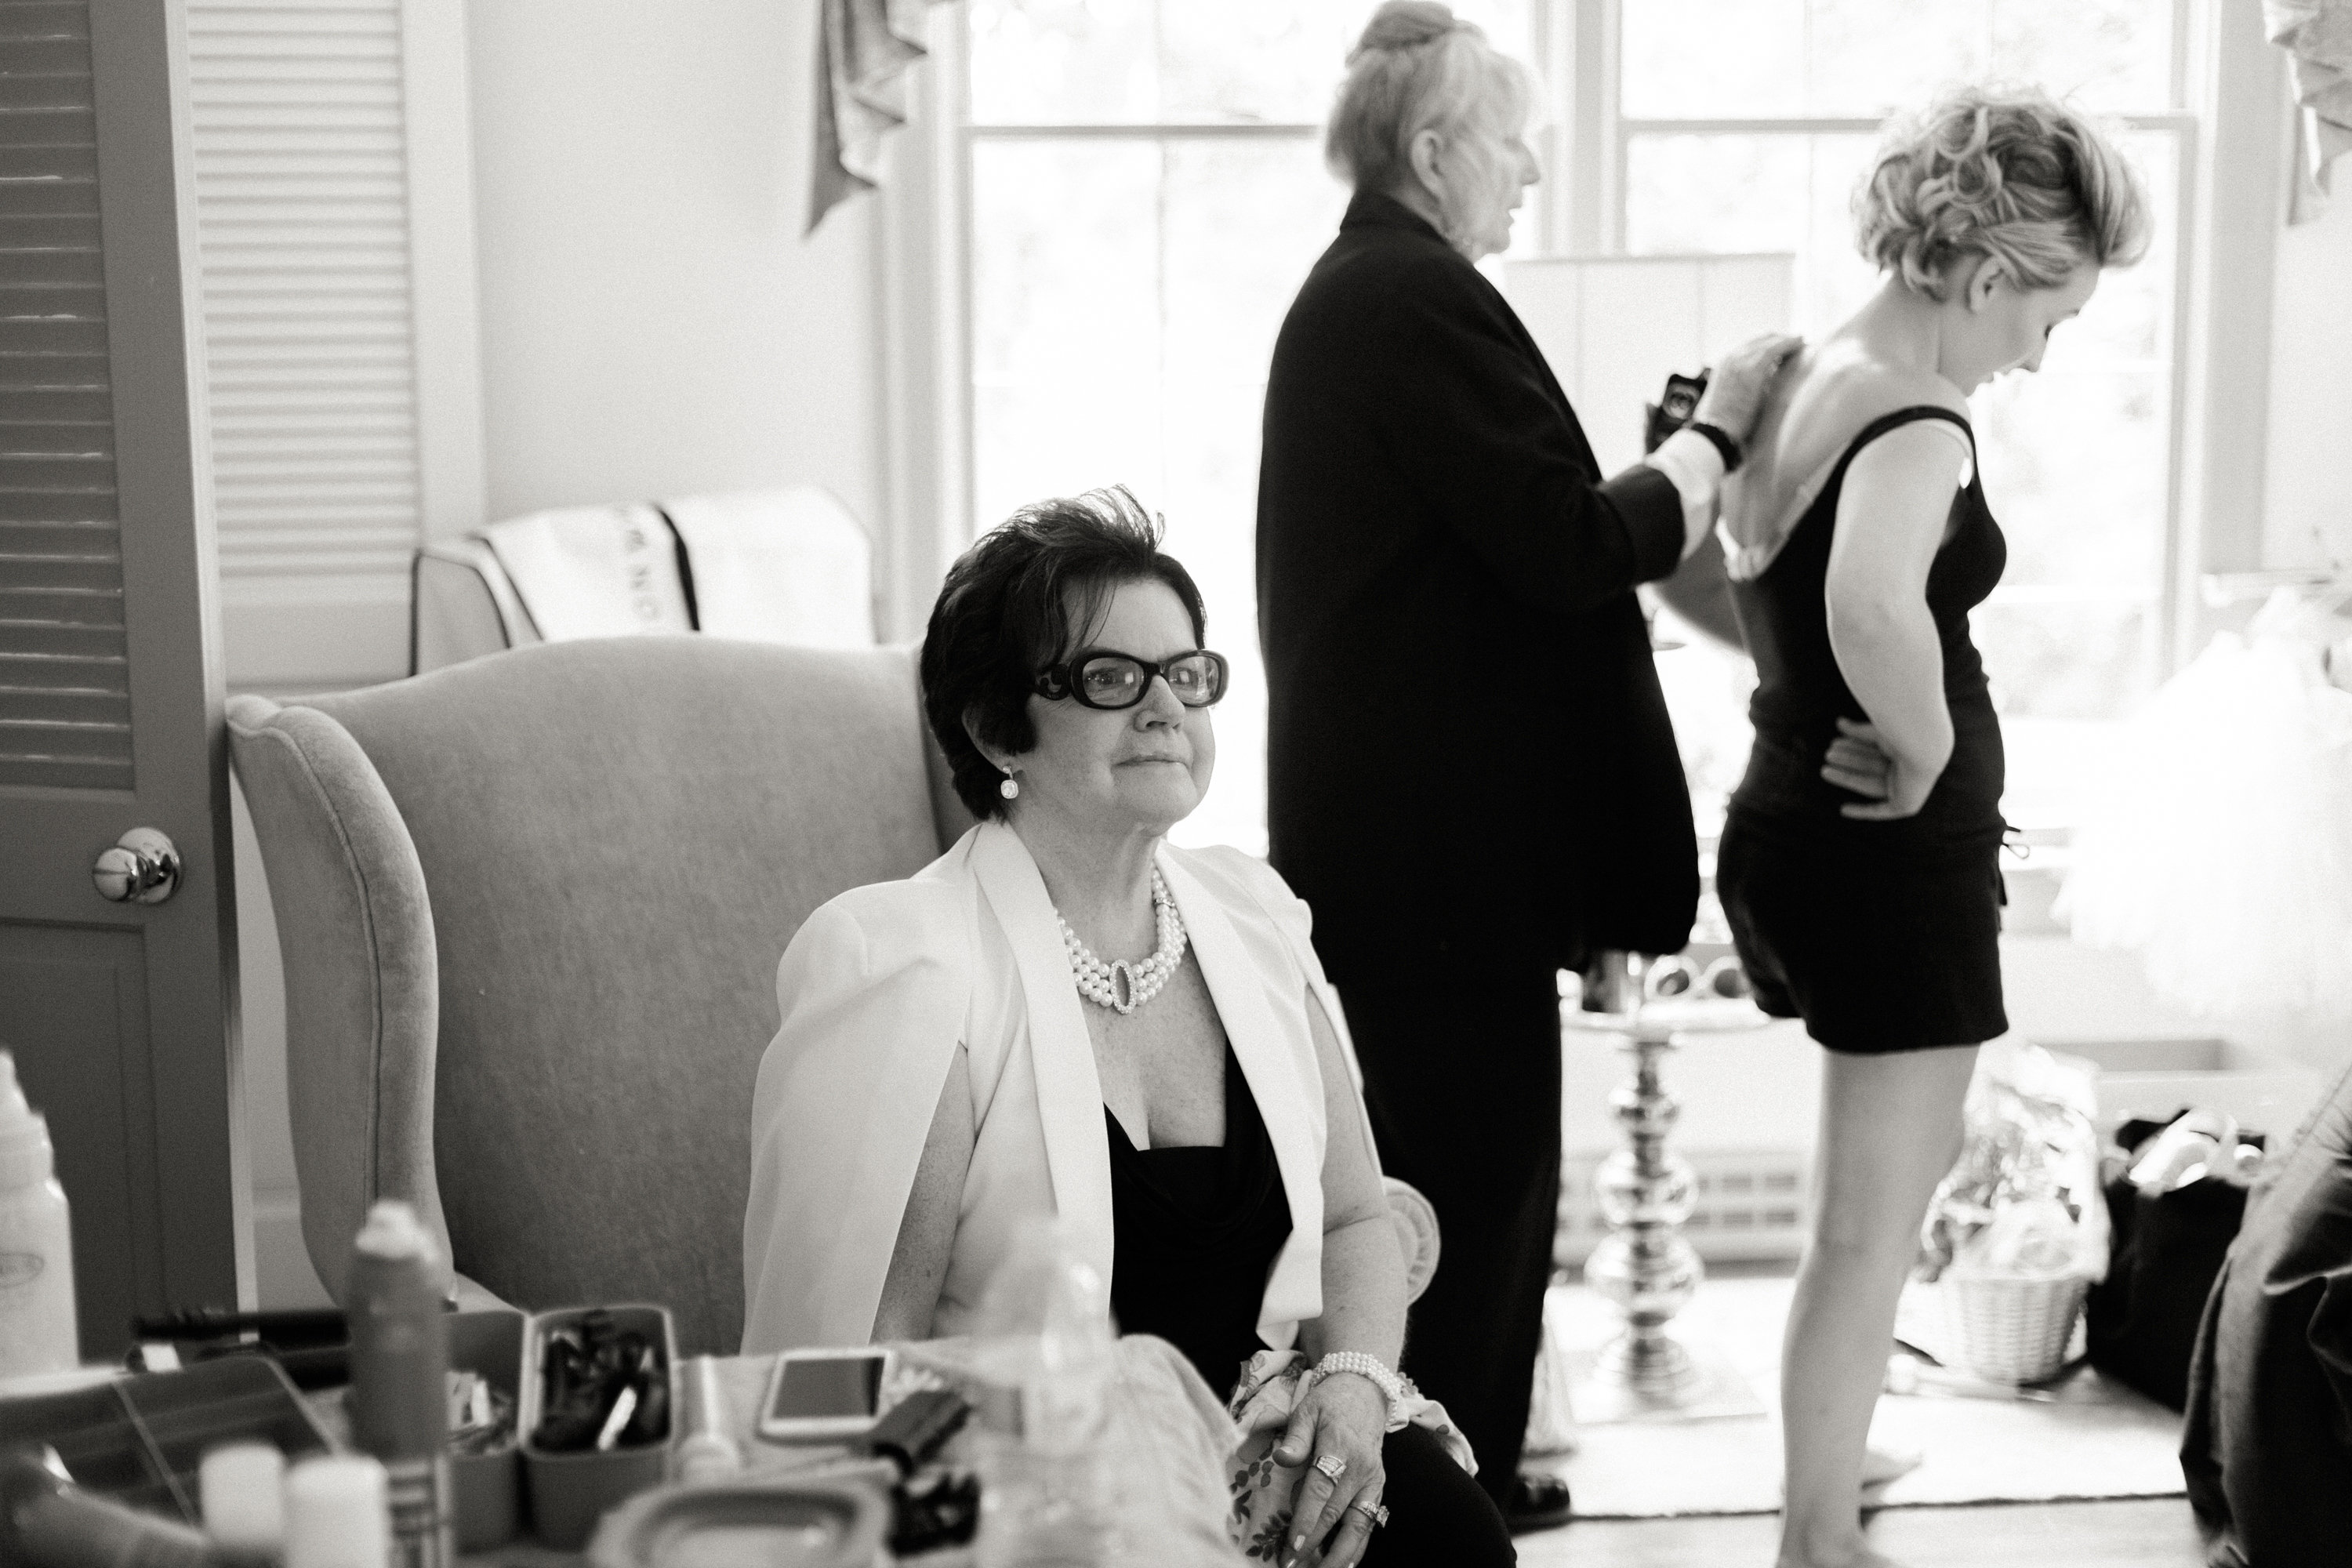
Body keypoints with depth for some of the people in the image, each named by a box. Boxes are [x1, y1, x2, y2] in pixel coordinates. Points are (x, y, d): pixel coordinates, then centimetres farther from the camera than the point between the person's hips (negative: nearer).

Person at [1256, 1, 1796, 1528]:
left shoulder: (1352, 289, 16)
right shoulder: (1424, 299, -17)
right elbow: (1576, 547, -22)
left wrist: (1682, 450, 13)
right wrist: (1714, 434, -8)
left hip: (1389, 815, 11)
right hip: (1451, 839, -11)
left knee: (1461, 1164, 20)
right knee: (1476, 1179, -1)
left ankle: (1466, 1468, 32)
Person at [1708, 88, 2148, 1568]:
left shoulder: (1801, 380, 7)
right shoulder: (1919, 427, -21)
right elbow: (1872, 606, -42)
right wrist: (1924, 746, -24)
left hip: (1795, 824, 10)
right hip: (1896, 853, -10)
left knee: (1906, 1163, 24)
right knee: (1872, 1227, 2)